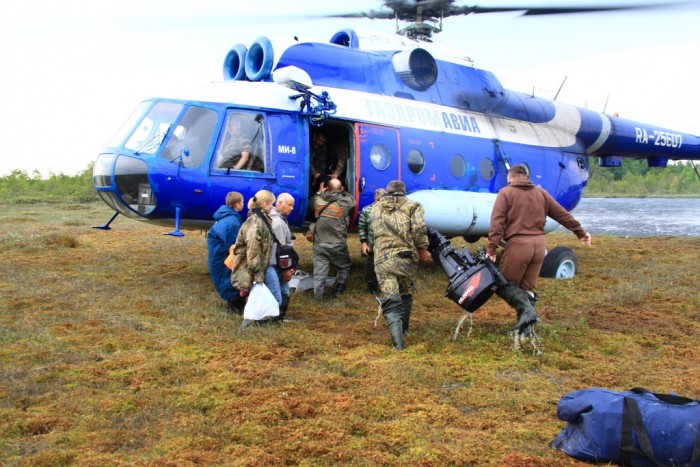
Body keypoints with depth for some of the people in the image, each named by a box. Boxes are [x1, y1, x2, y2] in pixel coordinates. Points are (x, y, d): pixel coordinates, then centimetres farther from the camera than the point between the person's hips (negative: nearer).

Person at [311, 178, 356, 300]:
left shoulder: (319, 200, -2)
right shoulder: (345, 202, -7)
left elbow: (313, 200, 21)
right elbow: (353, 202, 15)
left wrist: (320, 192, 35)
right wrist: (344, 192, 27)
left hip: (319, 243, 2)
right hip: (337, 244, -2)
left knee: (319, 271, 8)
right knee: (344, 267, 21)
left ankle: (318, 295, 7)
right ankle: (339, 291, 23)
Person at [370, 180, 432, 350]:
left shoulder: (375, 208, 18)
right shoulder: (412, 206, 7)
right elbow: (418, 229, -7)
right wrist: (422, 249, 2)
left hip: (382, 260, 1)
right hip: (405, 258, -1)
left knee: (390, 302, -4)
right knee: (405, 296, 22)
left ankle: (398, 341, -21)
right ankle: (403, 330, 35)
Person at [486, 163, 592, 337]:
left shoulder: (505, 193, 2)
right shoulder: (541, 193, 16)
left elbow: (497, 223, -9)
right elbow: (563, 215, 20)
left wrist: (491, 248, -12)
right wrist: (580, 232, 29)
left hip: (518, 244, -5)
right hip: (539, 244, 5)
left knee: (505, 284, 4)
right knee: (526, 288, 14)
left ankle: (526, 310, -19)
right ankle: (525, 327, 10)